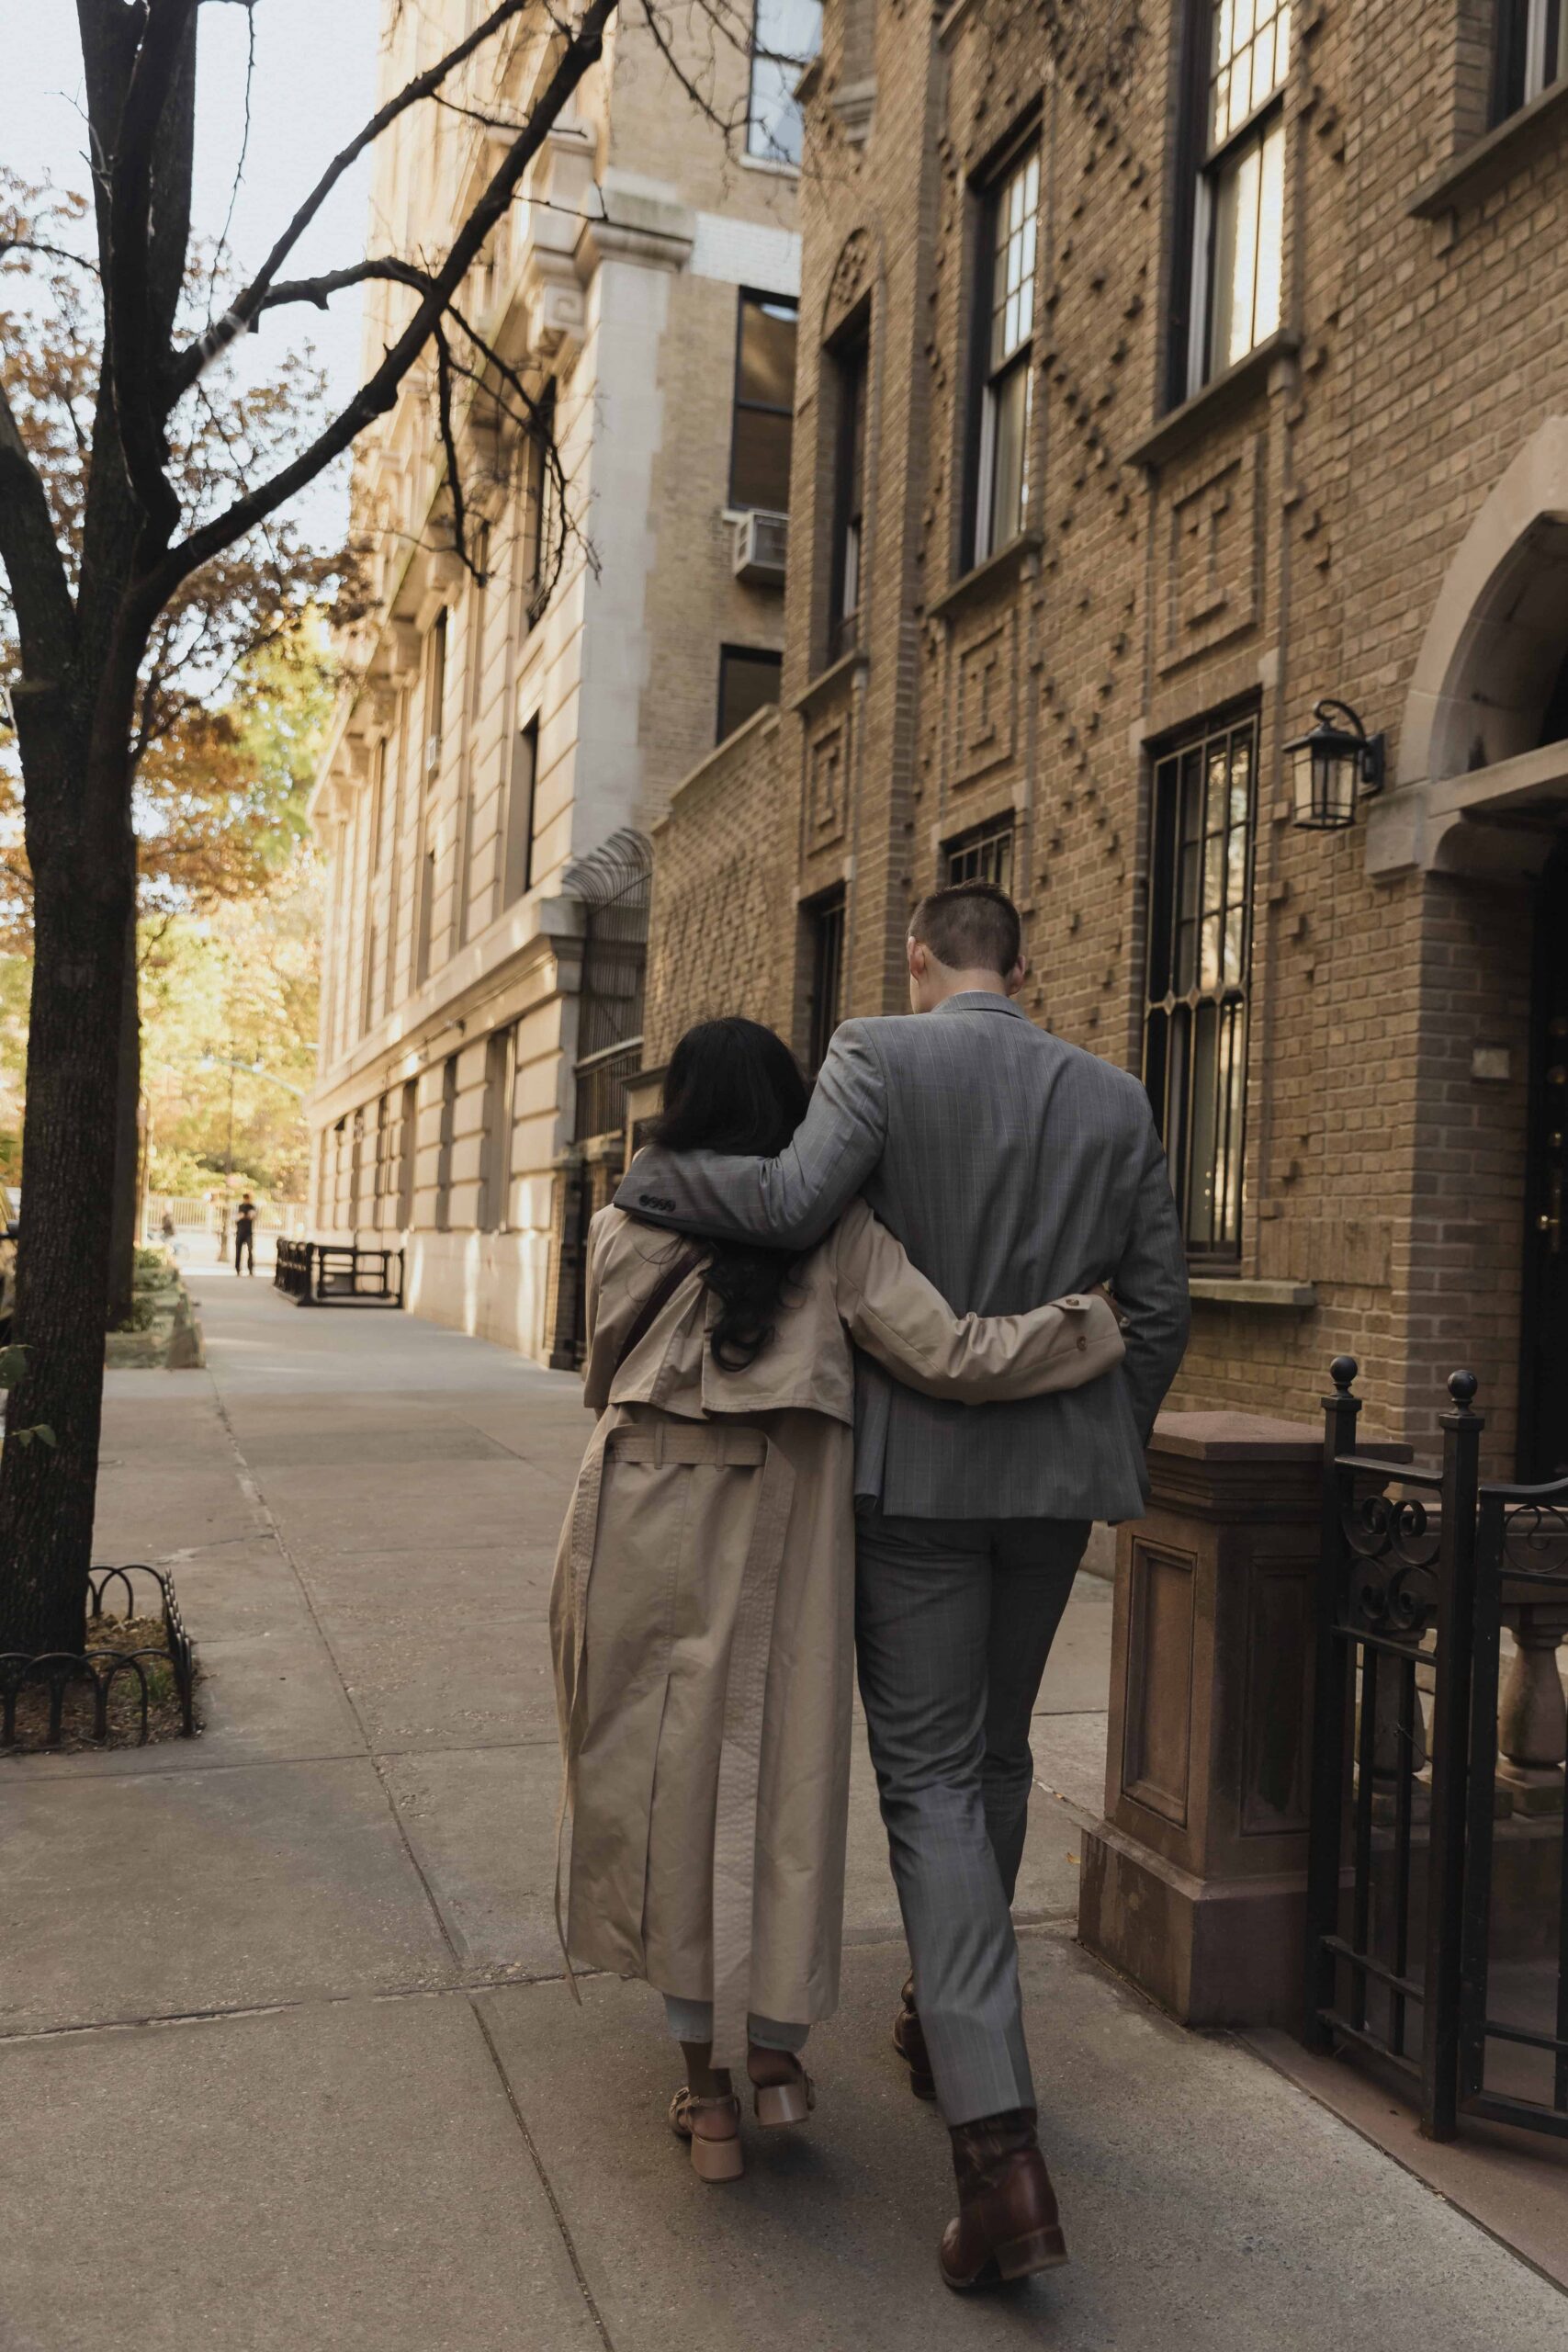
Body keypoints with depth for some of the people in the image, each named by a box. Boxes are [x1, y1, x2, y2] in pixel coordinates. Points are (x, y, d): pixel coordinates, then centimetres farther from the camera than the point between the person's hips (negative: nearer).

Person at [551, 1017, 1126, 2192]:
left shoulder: (625, 1229, 0)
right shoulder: (838, 1234, -4)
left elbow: (607, 1375, 11)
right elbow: (948, 1357, -10)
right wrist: (1099, 1325, 3)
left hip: (644, 1529, 1)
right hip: (780, 1534, 0)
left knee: (666, 1779, 12)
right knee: (774, 1777, 16)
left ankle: (708, 2085, 19)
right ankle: (774, 2044, 23)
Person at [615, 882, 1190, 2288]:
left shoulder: (882, 1056, -9)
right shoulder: (1115, 1098, 5)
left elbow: (794, 1201, -24)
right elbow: (1158, 1305, 7)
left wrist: (651, 1174, -7)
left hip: (915, 1469, -4)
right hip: (1057, 1473, 5)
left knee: (933, 1775, 0)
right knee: (995, 1754, 21)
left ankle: (999, 2144, -6)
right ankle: (947, 2017, 39)